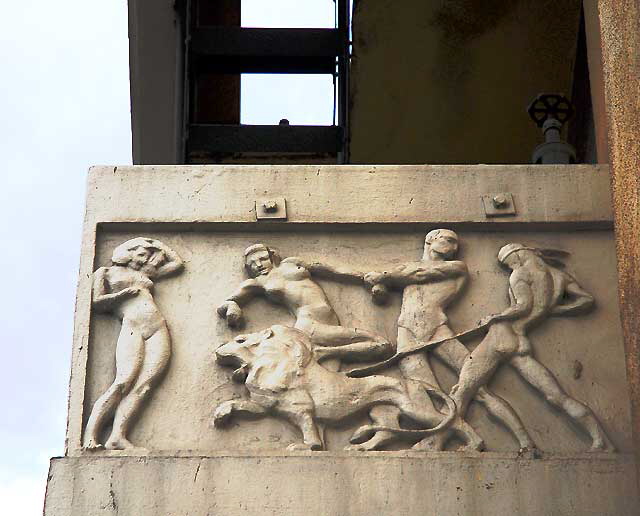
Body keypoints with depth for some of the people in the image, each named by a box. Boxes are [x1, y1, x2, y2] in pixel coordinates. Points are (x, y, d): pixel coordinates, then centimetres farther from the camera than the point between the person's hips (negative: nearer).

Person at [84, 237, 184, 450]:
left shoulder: (144, 274, 34)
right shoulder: (105, 272, 21)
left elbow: (177, 262, 40)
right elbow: (98, 301, 9)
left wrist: (156, 245, 42)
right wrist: (124, 293, 4)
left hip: (158, 329, 5)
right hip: (131, 327, -5)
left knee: (143, 385, -19)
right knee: (123, 382, -26)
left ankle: (117, 437, -33)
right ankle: (90, 435, -33)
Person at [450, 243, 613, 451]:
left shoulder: (521, 273, 1)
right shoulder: (560, 276, 18)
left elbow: (523, 306, -12)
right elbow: (587, 300, 16)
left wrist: (493, 318, -2)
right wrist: (551, 310, 17)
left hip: (502, 337, -6)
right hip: (522, 345, 6)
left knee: (461, 394, -11)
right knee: (558, 397, -3)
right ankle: (602, 441, -16)